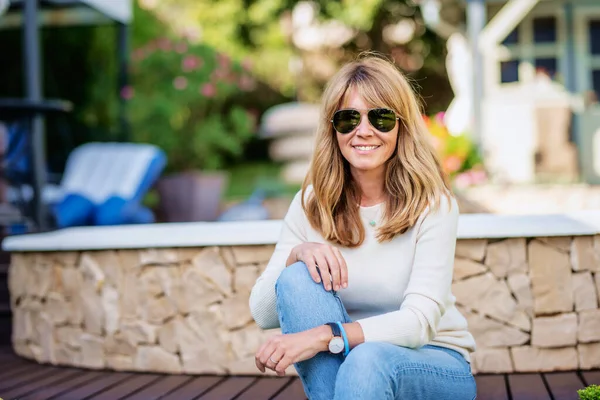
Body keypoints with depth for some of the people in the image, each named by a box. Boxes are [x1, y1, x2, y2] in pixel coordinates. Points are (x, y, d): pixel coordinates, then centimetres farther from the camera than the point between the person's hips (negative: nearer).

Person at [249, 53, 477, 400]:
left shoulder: (433, 204, -12)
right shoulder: (311, 204, -2)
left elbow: (420, 321, -23)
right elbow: (263, 314, -5)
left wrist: (322, 336, -36)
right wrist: (296, 254, -25)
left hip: (435, 363, -3)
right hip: (337, 367, 4)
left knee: (368, 359, -38)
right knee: (298, 278, -24)